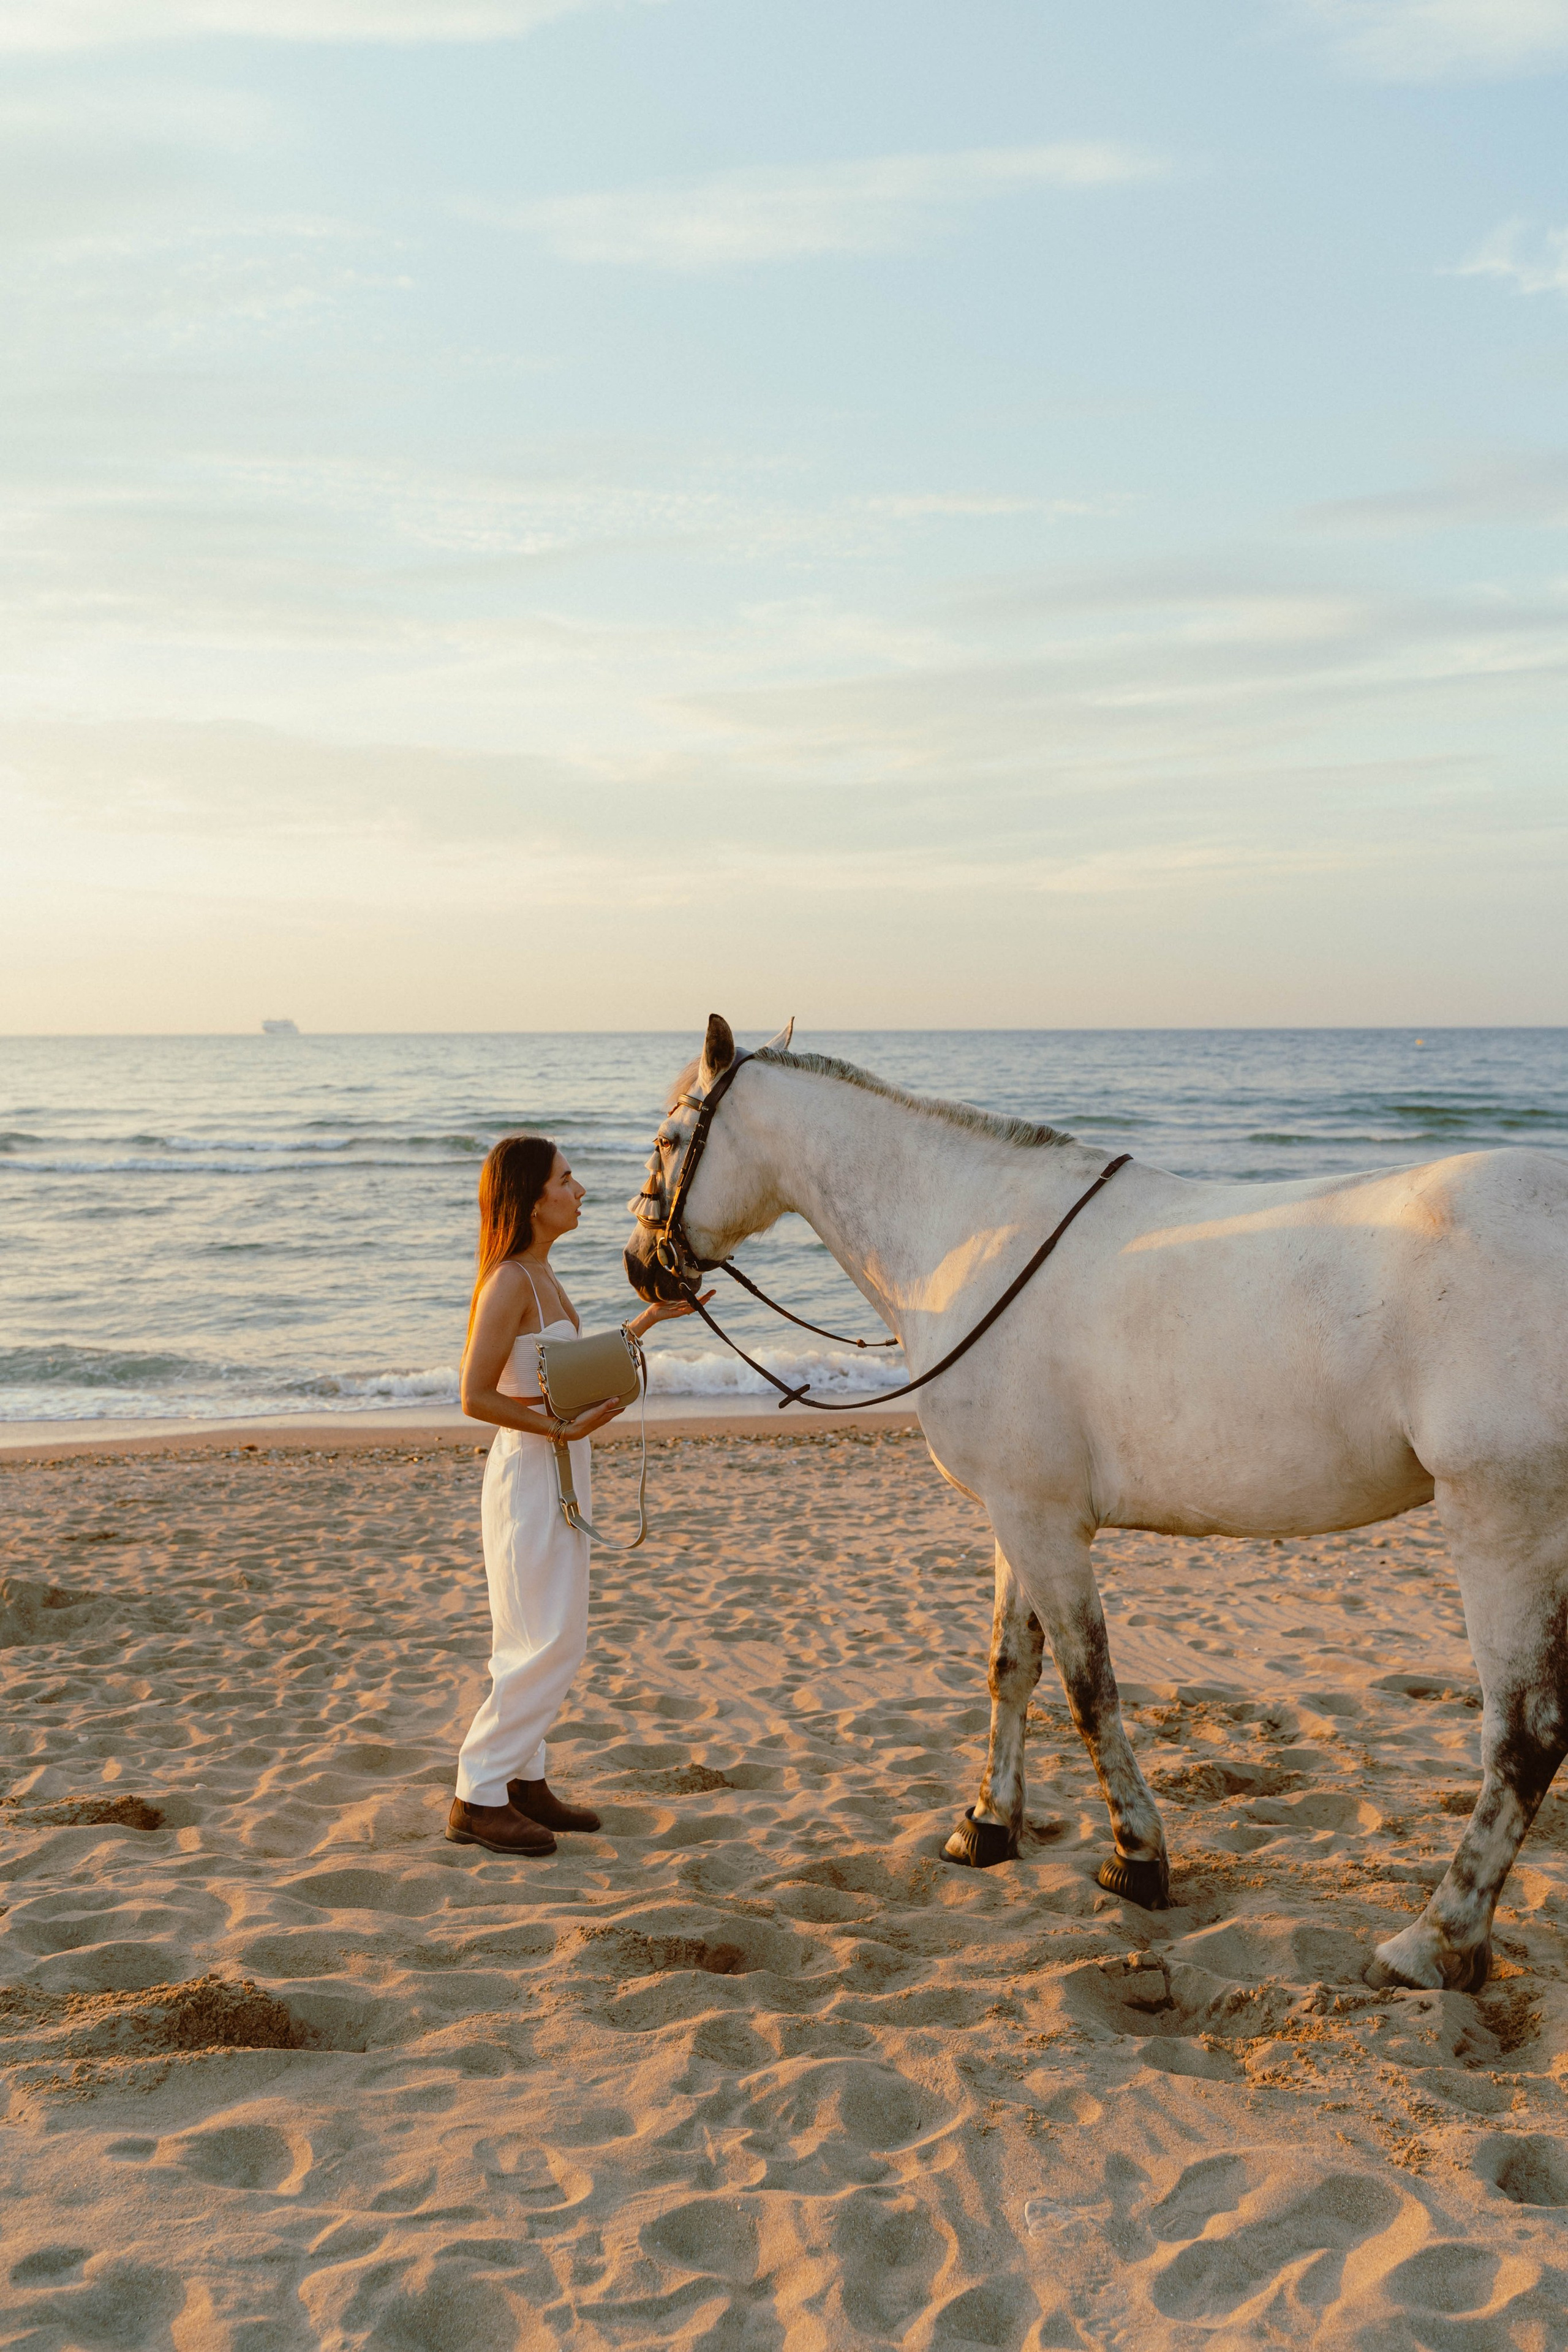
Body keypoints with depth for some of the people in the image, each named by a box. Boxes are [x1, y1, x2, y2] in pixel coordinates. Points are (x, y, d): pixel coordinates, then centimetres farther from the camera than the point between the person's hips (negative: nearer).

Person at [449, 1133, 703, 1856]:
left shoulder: (540, 1277, 10)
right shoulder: (510, 1282, -18)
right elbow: (476, 1397, -21)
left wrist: (648, 1320, 18)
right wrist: (563, 1427, -23)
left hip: (558, 1472, 10)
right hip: (530, 1472, -10)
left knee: (549, 1643, 15)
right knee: (549, 1645, -5)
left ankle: (523, 1781, 25)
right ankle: (478, 1797, 3)